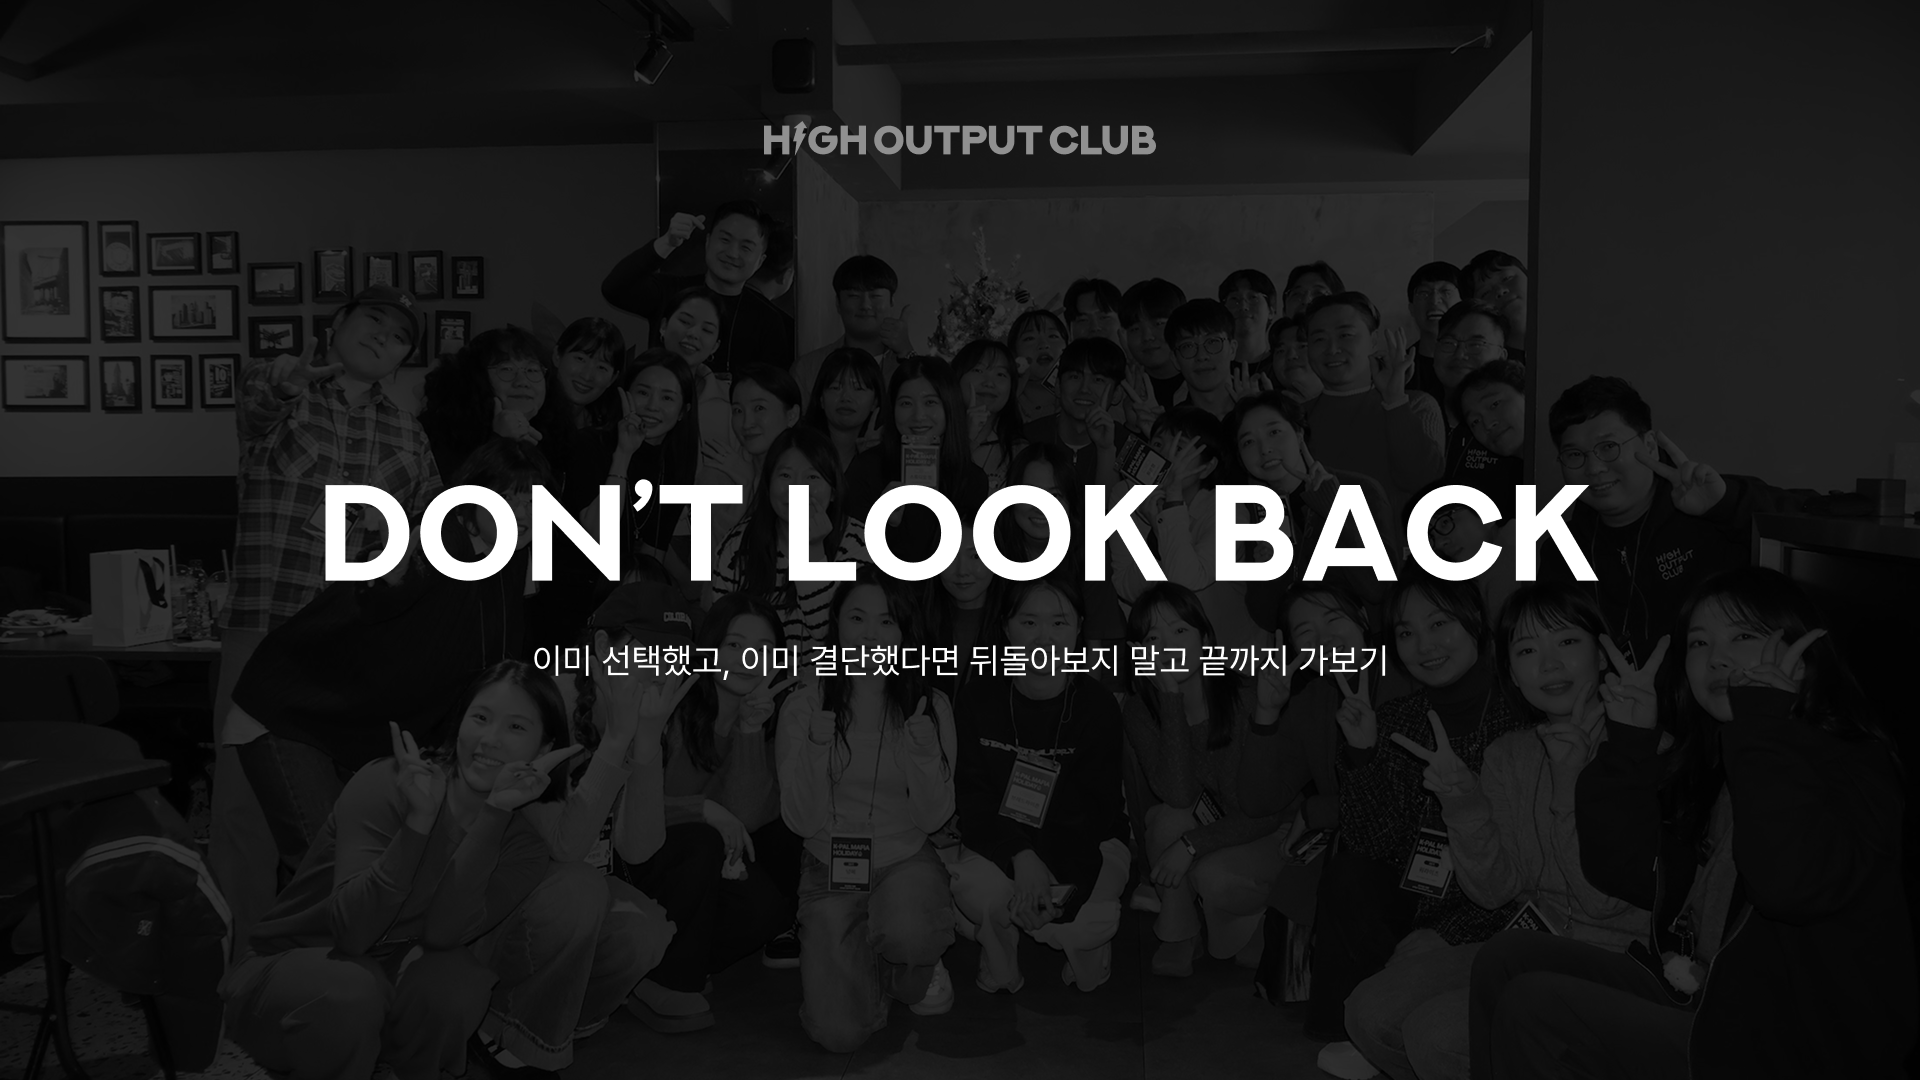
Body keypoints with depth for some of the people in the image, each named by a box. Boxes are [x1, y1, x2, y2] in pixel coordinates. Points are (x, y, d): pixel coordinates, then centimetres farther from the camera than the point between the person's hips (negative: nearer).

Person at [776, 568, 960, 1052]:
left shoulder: (929, 706, -4)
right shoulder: (803, 706, -6)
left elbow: (933, 818, -6)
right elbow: (802, 821, -10)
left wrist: (921, 740, -21)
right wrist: (819, 736, -22)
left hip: (907, 864, 0)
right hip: (831, 871, 0)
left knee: (905, 934, -37)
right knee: (839, 1032, -15)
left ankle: (914, 969, 3)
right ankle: (865, 969, 21)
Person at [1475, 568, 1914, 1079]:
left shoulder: (1850, 763, -14)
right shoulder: (1699, 759, 9)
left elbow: (1792, 884, -35)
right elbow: (1622, 874, 3)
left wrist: (1762, 721, -27)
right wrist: (1630, 741, -5)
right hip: (1688, 993, 8)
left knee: (1534, 1008, -17)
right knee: (1505, 958, 0)